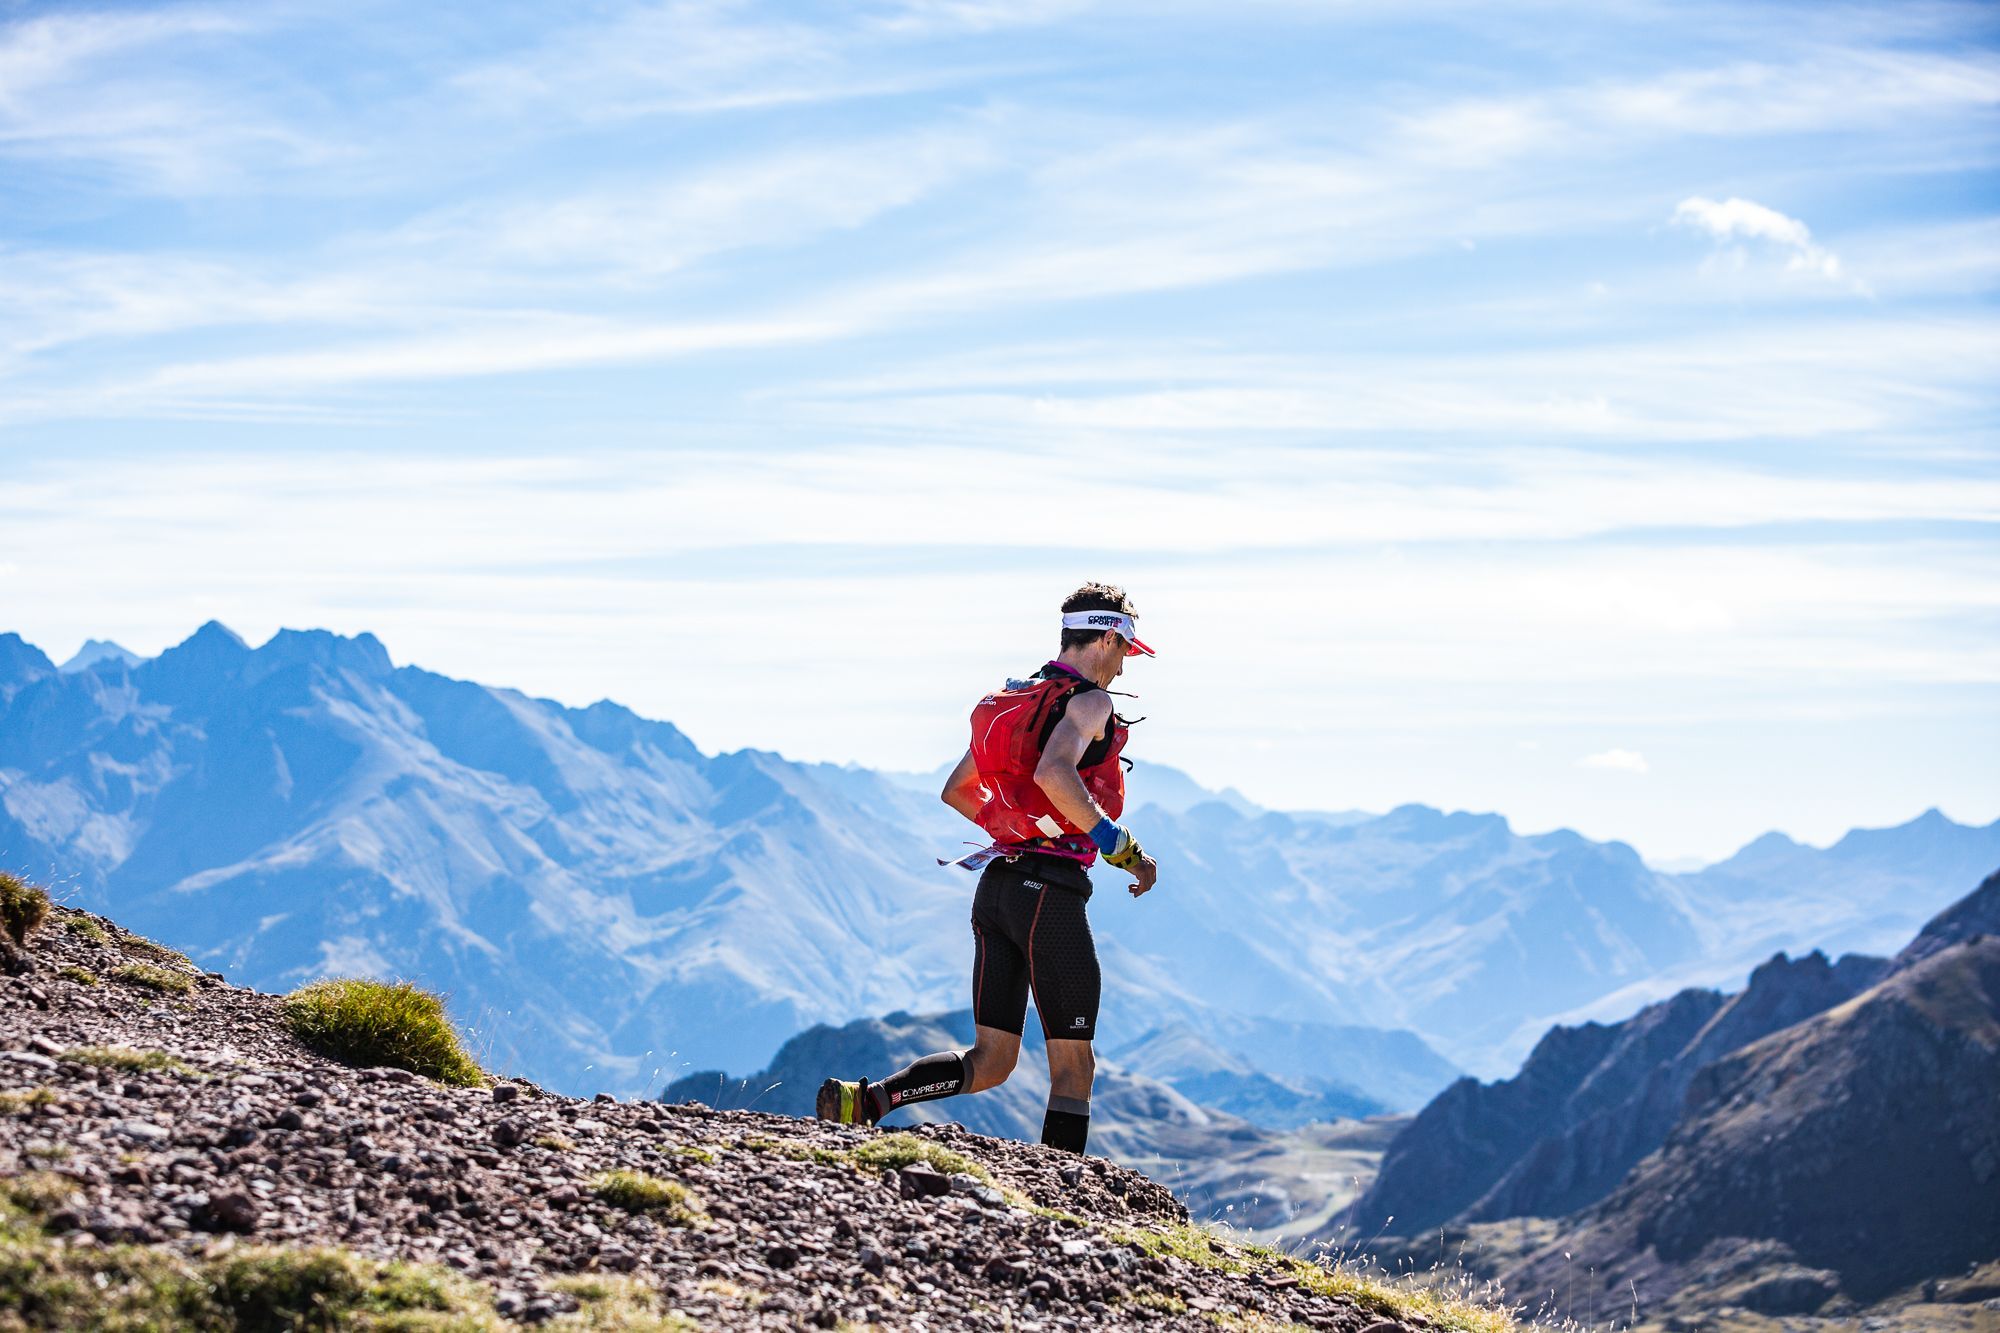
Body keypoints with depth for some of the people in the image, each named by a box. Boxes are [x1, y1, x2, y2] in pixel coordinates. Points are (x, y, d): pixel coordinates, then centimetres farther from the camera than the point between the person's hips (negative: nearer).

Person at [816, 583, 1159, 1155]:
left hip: (996, 885, 8)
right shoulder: (1089, 701, -7)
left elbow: (956, 791, 26)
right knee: (1073, 1065, 0)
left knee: (989, 1062, 6)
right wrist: (1117, 844, -19)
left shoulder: (1017, 698, 19)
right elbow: (1053, 773, -27)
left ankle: (864, 1099, -11)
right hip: (1050, 892, -8)